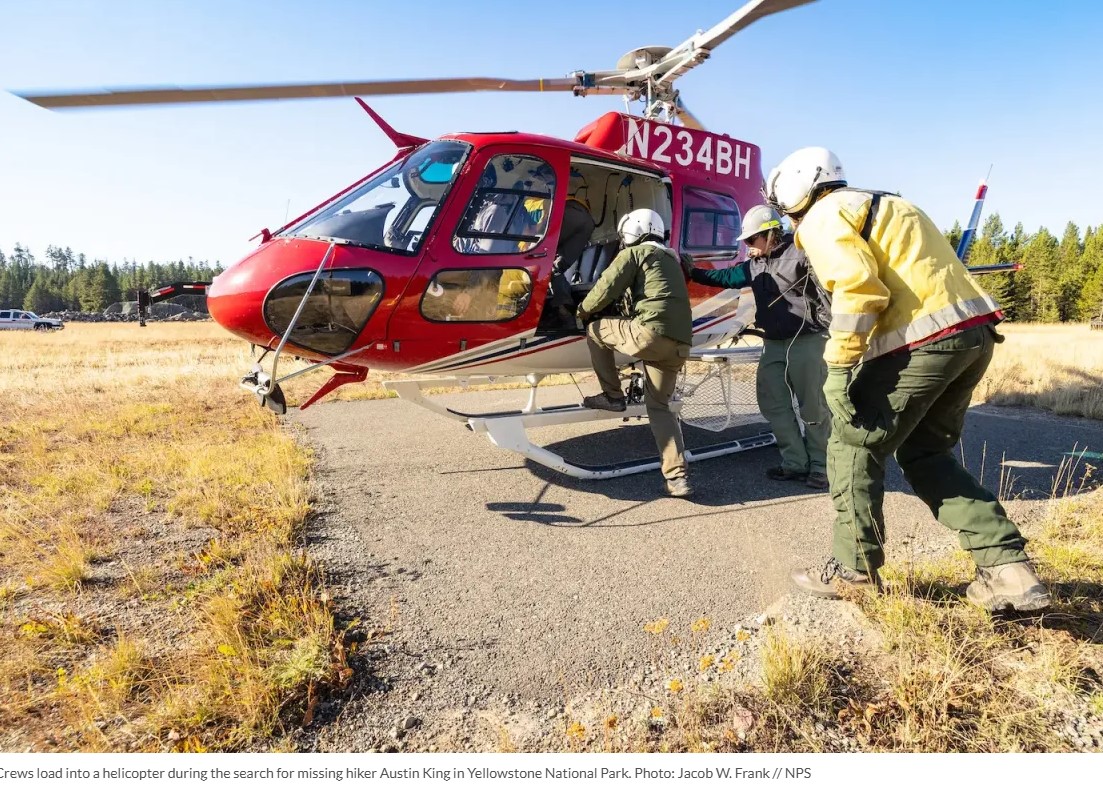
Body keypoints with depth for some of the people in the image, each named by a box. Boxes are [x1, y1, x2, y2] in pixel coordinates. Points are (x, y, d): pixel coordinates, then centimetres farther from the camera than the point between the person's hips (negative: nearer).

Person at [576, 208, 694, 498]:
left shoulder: (635, 253, 8)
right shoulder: (672, 261, 32)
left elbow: (606, 289, 1)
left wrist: (583, 310, 18)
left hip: (652, 333, -8)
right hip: (680, 344, 8)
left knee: (595, 331, 15)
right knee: (659, 405, 14)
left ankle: (612, 395, 17)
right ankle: (678, 477, 4)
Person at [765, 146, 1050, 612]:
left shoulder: (823, 217, 0)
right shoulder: (879, 205, 29)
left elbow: (859, 287, -17)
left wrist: (839, 367, -15)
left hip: (922, 339, -9)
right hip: (975, 330, 9)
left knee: (853, 448, 5)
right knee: (925, 454, 20)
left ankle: (854, 572, 14)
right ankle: (1008, 569, 15)